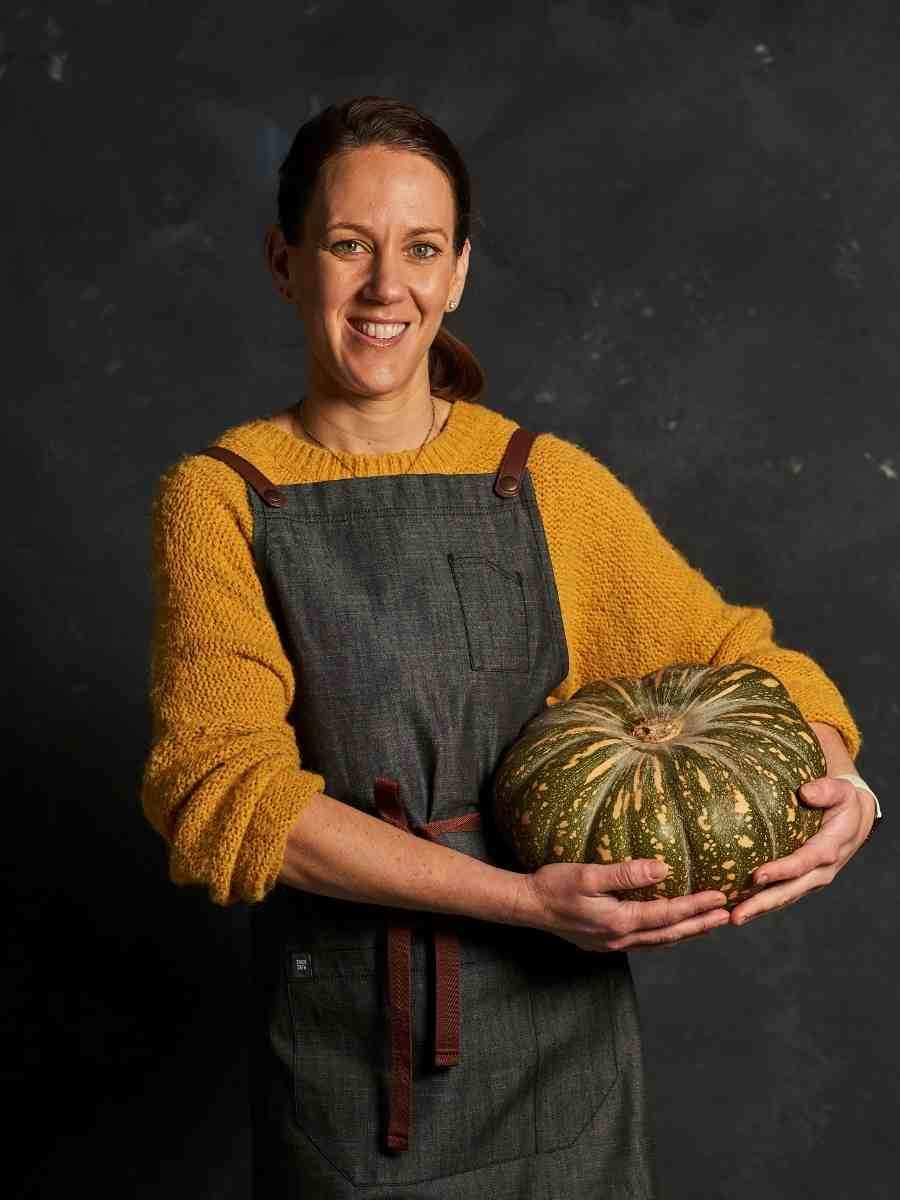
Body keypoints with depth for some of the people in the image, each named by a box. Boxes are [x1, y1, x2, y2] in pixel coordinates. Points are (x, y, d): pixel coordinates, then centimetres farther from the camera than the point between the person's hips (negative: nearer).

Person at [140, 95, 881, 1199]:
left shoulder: (552, 484, 0)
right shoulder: (218, 498, -4)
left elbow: (736, 649, 9)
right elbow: (222, 785, -14)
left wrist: (830, 775, -14)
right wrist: (523, 899, -21)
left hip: (555, 1024, 2)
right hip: (344, 1031, -1)